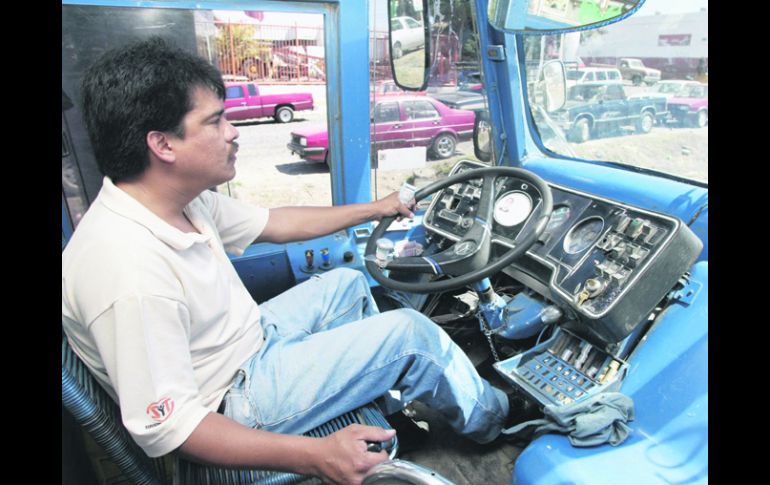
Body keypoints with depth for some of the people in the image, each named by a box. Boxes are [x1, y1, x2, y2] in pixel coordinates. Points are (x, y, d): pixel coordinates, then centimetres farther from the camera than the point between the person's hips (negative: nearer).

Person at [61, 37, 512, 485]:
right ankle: (482, 416, 22)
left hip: (250, 340, 9)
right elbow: (164, 427, -30)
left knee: (348, 283, 19)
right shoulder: (130, 273, -35)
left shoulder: (183, 200, -7)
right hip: (234, 401, -9)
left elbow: (275, 223, 6)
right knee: (410, 331, -10)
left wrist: (374, 209, 14)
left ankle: (393, 395, 37)